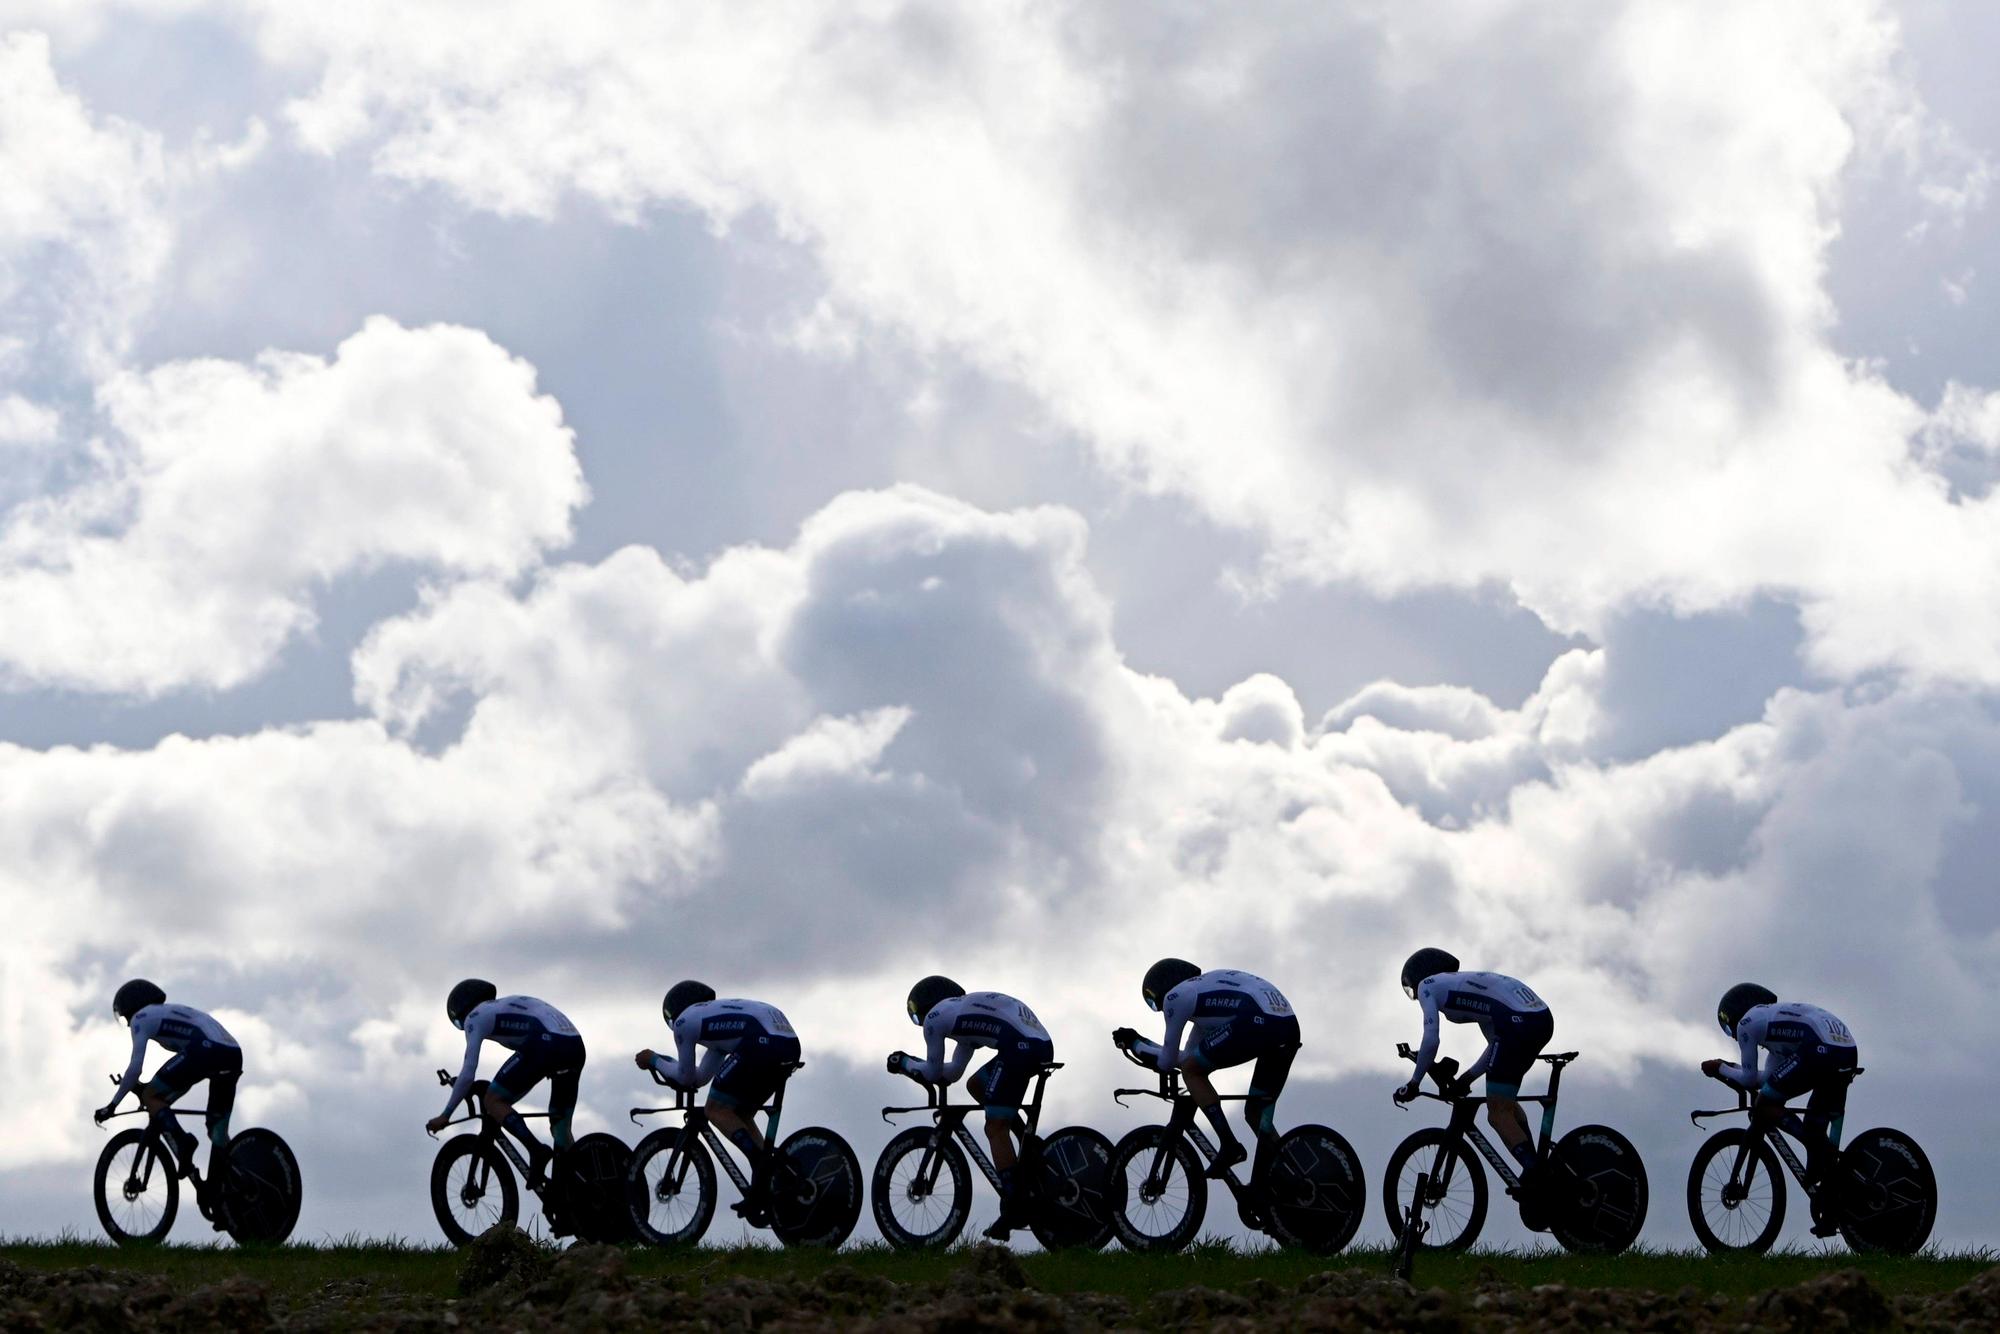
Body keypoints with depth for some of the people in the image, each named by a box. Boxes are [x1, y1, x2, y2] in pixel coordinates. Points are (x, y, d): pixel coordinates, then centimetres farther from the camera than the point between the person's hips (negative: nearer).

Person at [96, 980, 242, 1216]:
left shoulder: (142, 1017, 15)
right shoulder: (175, 1013, 39)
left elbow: (135, 1067, 5)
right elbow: (185, 1076, 40)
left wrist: (112, 1105, 12)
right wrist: (165, 1101, 44)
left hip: (205, 1049, -8)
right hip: (234, 1054, 8)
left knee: (150, 1096, 4)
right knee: (218, 1129, 14)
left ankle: (182, 1143, -16)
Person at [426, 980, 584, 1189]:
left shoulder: (476, 1016, 14)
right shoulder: (510, 1007, 38)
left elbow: (468, 1073, 6)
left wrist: (445, 1115, 13)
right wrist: (505, 1104, 48)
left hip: (545, 1043, -8)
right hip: (576, 1046, 8)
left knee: (492, 1101, 2)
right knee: (561, 1126, 17)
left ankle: (537, 1151, -15)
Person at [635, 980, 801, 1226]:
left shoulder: (684, 1021, 14)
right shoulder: (717, 1014, 38)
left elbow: (686, 1078, 20)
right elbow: (701, 1076, 38)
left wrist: (654, 1061, 35)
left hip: (762, 1043, -8)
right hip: (791, 1047, 8)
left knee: (717, 1111, 4)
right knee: (741, 1116, 20)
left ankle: (762, 1163, -12)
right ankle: (767, 1195, 13)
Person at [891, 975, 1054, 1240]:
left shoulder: (935, 1016, 11)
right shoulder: (965, 1013, 37)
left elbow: (933, 1073, 17)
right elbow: (953, 1070, 40)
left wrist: (903, 1063, 33)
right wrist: (911, 1063, 43)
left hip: (1021, 1047, -9)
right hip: (1043, 1046, 9)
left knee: (996, 1128, -4)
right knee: (976, 1086, 26)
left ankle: (1014, 1208, -9)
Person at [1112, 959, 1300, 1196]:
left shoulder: (1175, 996, 13)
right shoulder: (1205, 986, 37)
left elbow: (1167, 1062, 18)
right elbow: (1191, 1054, 44)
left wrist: (1134, 1043, 33)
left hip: (1256, 1022, -8)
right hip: (1290, 1026, 8)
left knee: (1191, 1070, 10)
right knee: (1256, 1113, 18)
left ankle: (1229, 1145, 2)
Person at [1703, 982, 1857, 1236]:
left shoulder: (1747, 1022, 12)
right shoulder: (1775, 1016, 37)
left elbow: (1749, 1079, 12)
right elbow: (1771, 1076, 36)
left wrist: (1720, 1069, 29)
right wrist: (1730, 1068, 43)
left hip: (1819, 1050, -9)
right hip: (1849, 1051, 9)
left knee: (1764, 1108, -2)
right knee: (1816, 1127, 19)